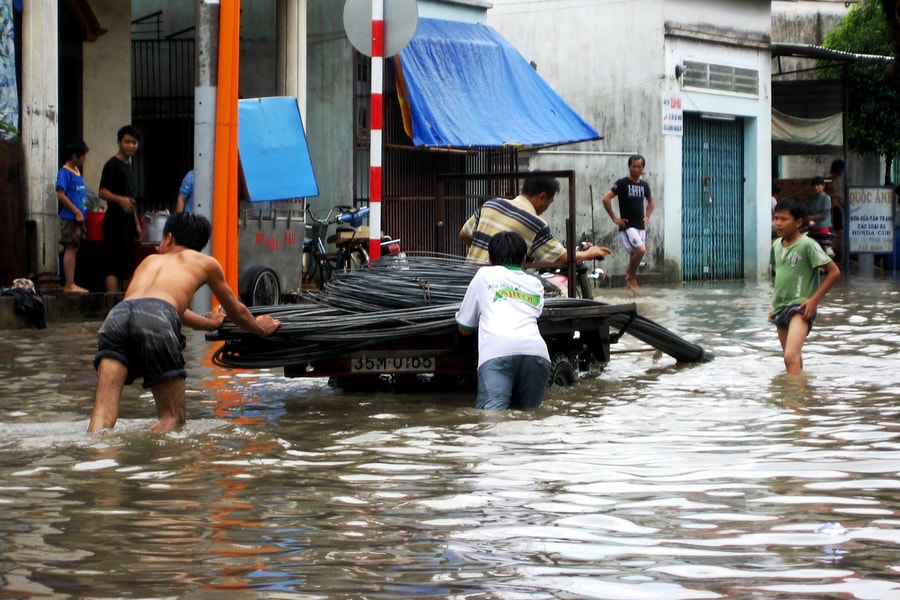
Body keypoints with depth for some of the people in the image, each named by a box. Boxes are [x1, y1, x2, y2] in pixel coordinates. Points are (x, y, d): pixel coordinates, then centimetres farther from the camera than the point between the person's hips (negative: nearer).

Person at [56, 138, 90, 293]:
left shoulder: (77, 171, 15)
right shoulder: (64, 172, -11)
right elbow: (61, 195, -17)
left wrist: (82, 213, 13)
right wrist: (77, 212, -17)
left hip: (78, 217, 9)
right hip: (70, 217, -9)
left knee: (73, 249, 10)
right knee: (70, 249, -8)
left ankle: (69, 284, 14)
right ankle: (69, 285, -8)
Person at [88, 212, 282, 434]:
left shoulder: (150, 260, 41)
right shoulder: (205, 263, 32)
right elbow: (236, 312, 45)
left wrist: (208, 322, 77)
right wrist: (261, 328, 67)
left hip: (117, 314, 3)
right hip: (157, 319, -3)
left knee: (102, 414, -7)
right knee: (173, 418, 5)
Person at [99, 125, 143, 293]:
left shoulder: (128, 166, 20)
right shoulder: (112, 165, -7)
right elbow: (103, 192, -15)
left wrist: (136, 223, 23)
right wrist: (120, 199, -33)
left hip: (127, 222, 9)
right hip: (115, 221, -9)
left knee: (125, 266, 7)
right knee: (114, 266, -12)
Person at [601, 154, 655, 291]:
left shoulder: (644, 185, 10)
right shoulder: (622, 183, -8)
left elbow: (650, 201, 30)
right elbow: (606, 198, -14)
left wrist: (647, 216, 15)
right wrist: (614, 218, -13)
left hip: (640, 226, 6)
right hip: (627, 226, -6)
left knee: (634, 255, 9)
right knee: (640, 250, -22)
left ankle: (629, 282, 21)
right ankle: (631, 277, -2)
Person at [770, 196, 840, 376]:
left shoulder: (807, 245, -12)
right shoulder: (776, 245, 9)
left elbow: (834, 272, -12)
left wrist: (814, 300, -14)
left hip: (800, 308, -8)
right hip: (780, 308, 8)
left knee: (791, 356, -24)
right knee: (793, 359, 19)